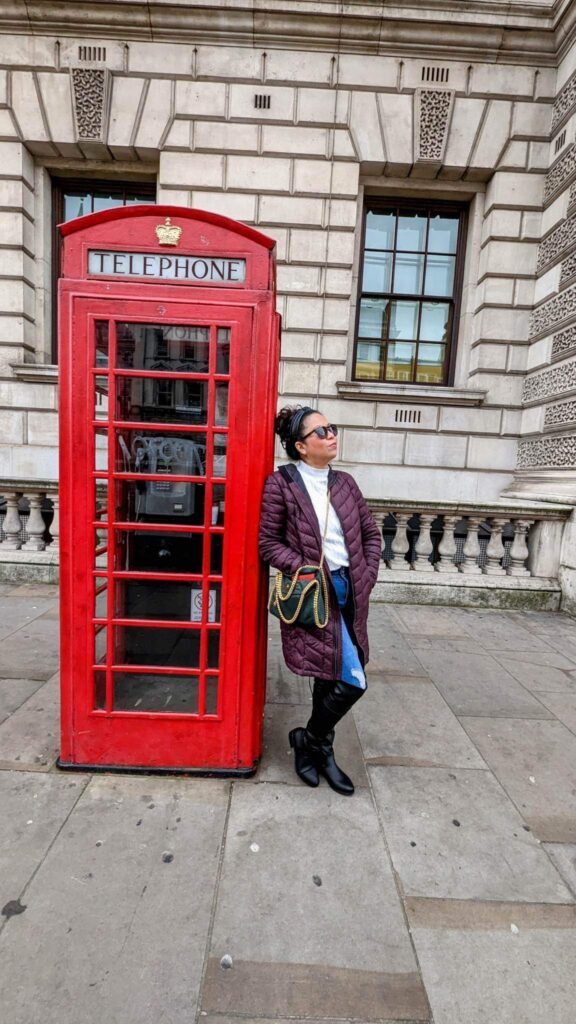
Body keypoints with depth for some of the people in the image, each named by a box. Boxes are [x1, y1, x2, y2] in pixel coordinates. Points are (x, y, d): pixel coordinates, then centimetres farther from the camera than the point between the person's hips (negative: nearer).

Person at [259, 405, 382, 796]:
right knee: (352, 681, -6)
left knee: (330, 678, 17)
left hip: (348, 591, 6)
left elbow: (371, 532, 15)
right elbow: (269, 543, -7)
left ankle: (315, 750, 39)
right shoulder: (281, 483, -7)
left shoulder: (345, 482, 9)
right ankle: (310, 740, 22)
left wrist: (367, 576, 4)